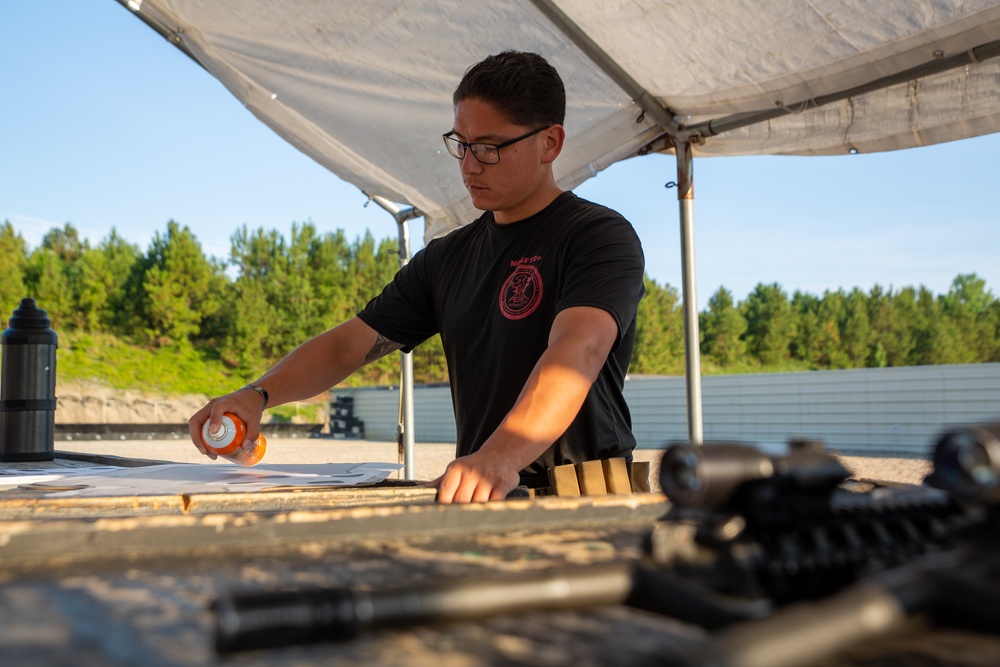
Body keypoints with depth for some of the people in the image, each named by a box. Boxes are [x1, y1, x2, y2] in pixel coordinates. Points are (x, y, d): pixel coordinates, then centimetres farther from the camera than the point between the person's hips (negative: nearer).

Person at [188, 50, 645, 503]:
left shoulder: (601, 236, -7)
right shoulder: (447, 258, 16)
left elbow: (578, 350, -26)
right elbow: (347, 344, 14)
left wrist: (501, 457, -43)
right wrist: (257, 394, -5)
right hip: (486, 503, 6)